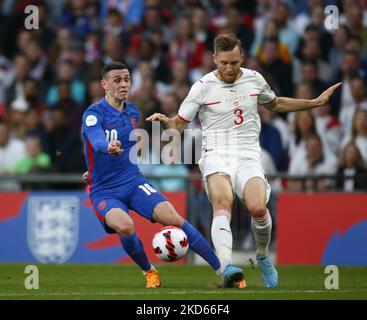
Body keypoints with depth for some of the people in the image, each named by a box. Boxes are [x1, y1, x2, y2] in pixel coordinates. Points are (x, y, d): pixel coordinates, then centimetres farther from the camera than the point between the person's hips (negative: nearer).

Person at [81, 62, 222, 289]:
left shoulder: (133, 112, 9)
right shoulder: (94, 114, -10)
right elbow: (98, 143, -32)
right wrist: (110, 148, -54)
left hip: (134, 182, 4)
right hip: (104, 192, -4)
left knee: (173, 218, -18)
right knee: (125, 226, -33)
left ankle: (222, 269, -13)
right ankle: (149, 272, -5)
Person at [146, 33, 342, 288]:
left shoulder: (254, 79, 9)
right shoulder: (203, 87, 0)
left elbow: (275, 104, 29)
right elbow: (179, 124, 6)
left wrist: (316, 102, 28)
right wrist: (164, 121, -18)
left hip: (248, 155, 2)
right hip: (216, 155, -2)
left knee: (258, 208, -22)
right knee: (223, 203, -31)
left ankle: (263, 256, 8)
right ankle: (226, 265, -47)